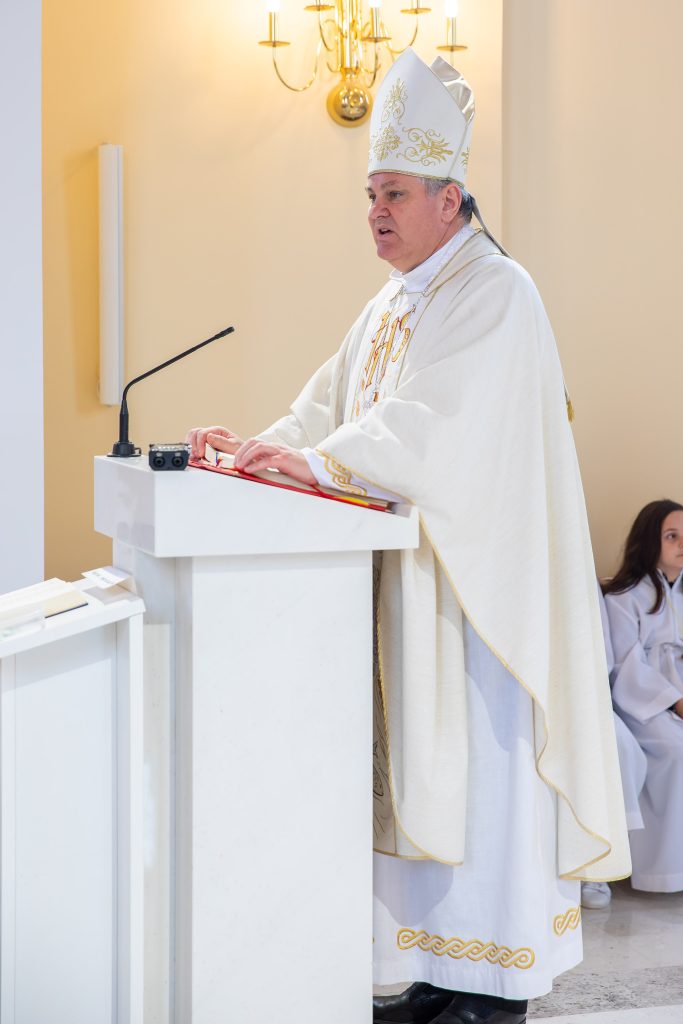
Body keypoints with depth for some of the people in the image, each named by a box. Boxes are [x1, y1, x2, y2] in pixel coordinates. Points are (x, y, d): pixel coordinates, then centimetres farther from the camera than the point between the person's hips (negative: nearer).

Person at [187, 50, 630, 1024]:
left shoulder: (496, 294, -11)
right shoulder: (396, 303, 17)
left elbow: (439, 420, -25)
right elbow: (334, 403, 15)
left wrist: (318, 461, -31)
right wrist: (264, 446, -2)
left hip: (478, 575, -8)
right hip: (406, 573, 9)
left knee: (479, 760, -5)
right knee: (423, 770, 8)